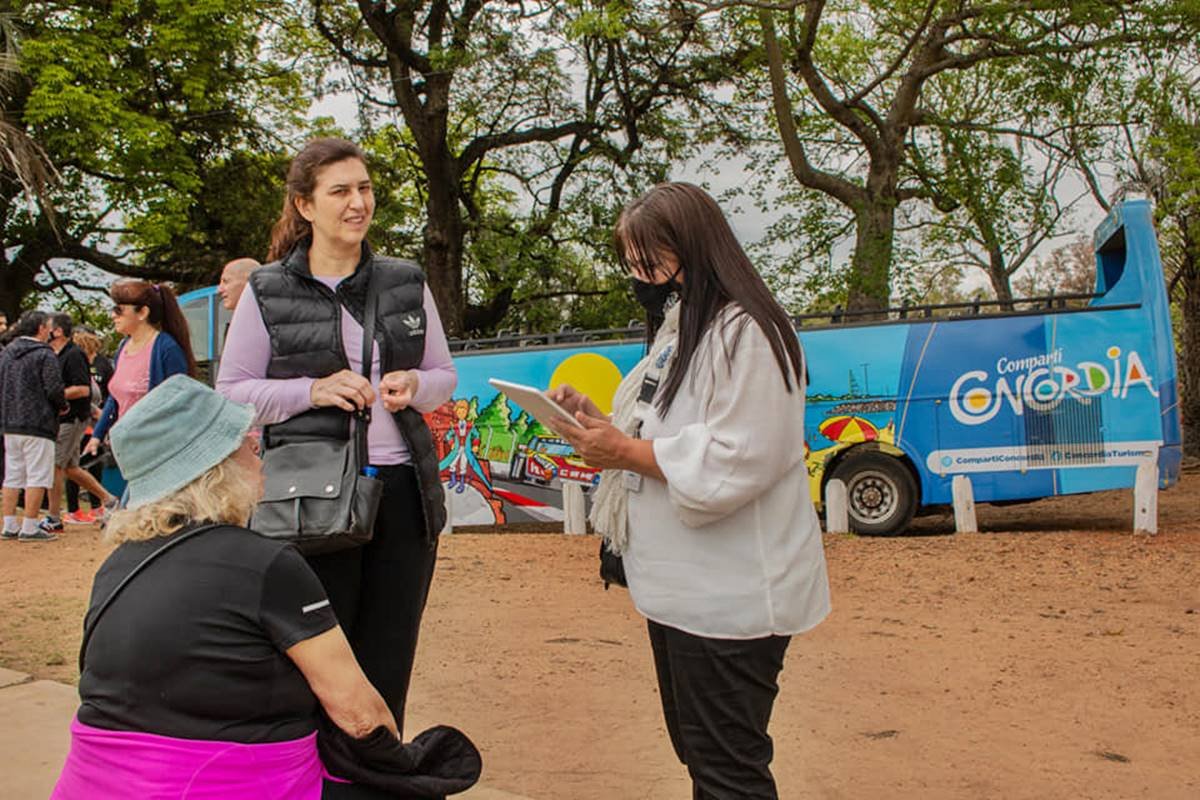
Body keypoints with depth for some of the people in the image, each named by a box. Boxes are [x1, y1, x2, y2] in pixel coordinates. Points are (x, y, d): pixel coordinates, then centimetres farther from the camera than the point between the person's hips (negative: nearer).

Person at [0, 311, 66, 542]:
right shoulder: (44, 354, -10)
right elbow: (54, 389, -16)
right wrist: (62, 406, 2)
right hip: (37, 425, -7)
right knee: (38, 476, -2)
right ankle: (29, 527, -2)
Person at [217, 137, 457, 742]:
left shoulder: (407, 283, 10)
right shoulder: (267, 292, 1)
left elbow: (444, 376, 15)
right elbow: (230, 391, 3)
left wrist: (413, 386, -8)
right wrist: (313, 389, -12)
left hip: (402, 488, 3)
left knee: (389, 665, 11)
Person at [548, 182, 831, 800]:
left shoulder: (746, 332, -17)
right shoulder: (679, 328, 14)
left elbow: (734, 463, -26)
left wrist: (626, 451, -18)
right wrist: (598, 424, 3)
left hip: (727, 598, -10)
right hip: (682, 586, 10)